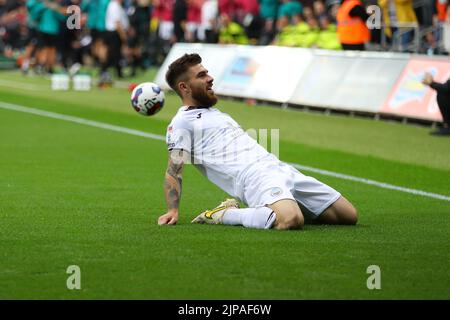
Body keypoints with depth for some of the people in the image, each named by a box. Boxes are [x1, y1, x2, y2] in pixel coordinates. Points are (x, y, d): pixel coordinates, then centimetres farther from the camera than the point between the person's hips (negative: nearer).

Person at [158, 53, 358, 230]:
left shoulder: (215, 114, 30)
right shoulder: (182, 122, 3)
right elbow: (174, 170, -5)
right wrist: (173, 210, -19)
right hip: (252, 178, -9)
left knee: (349, 215, 2)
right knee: (291, 221, -40)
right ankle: (223, 215, -15)